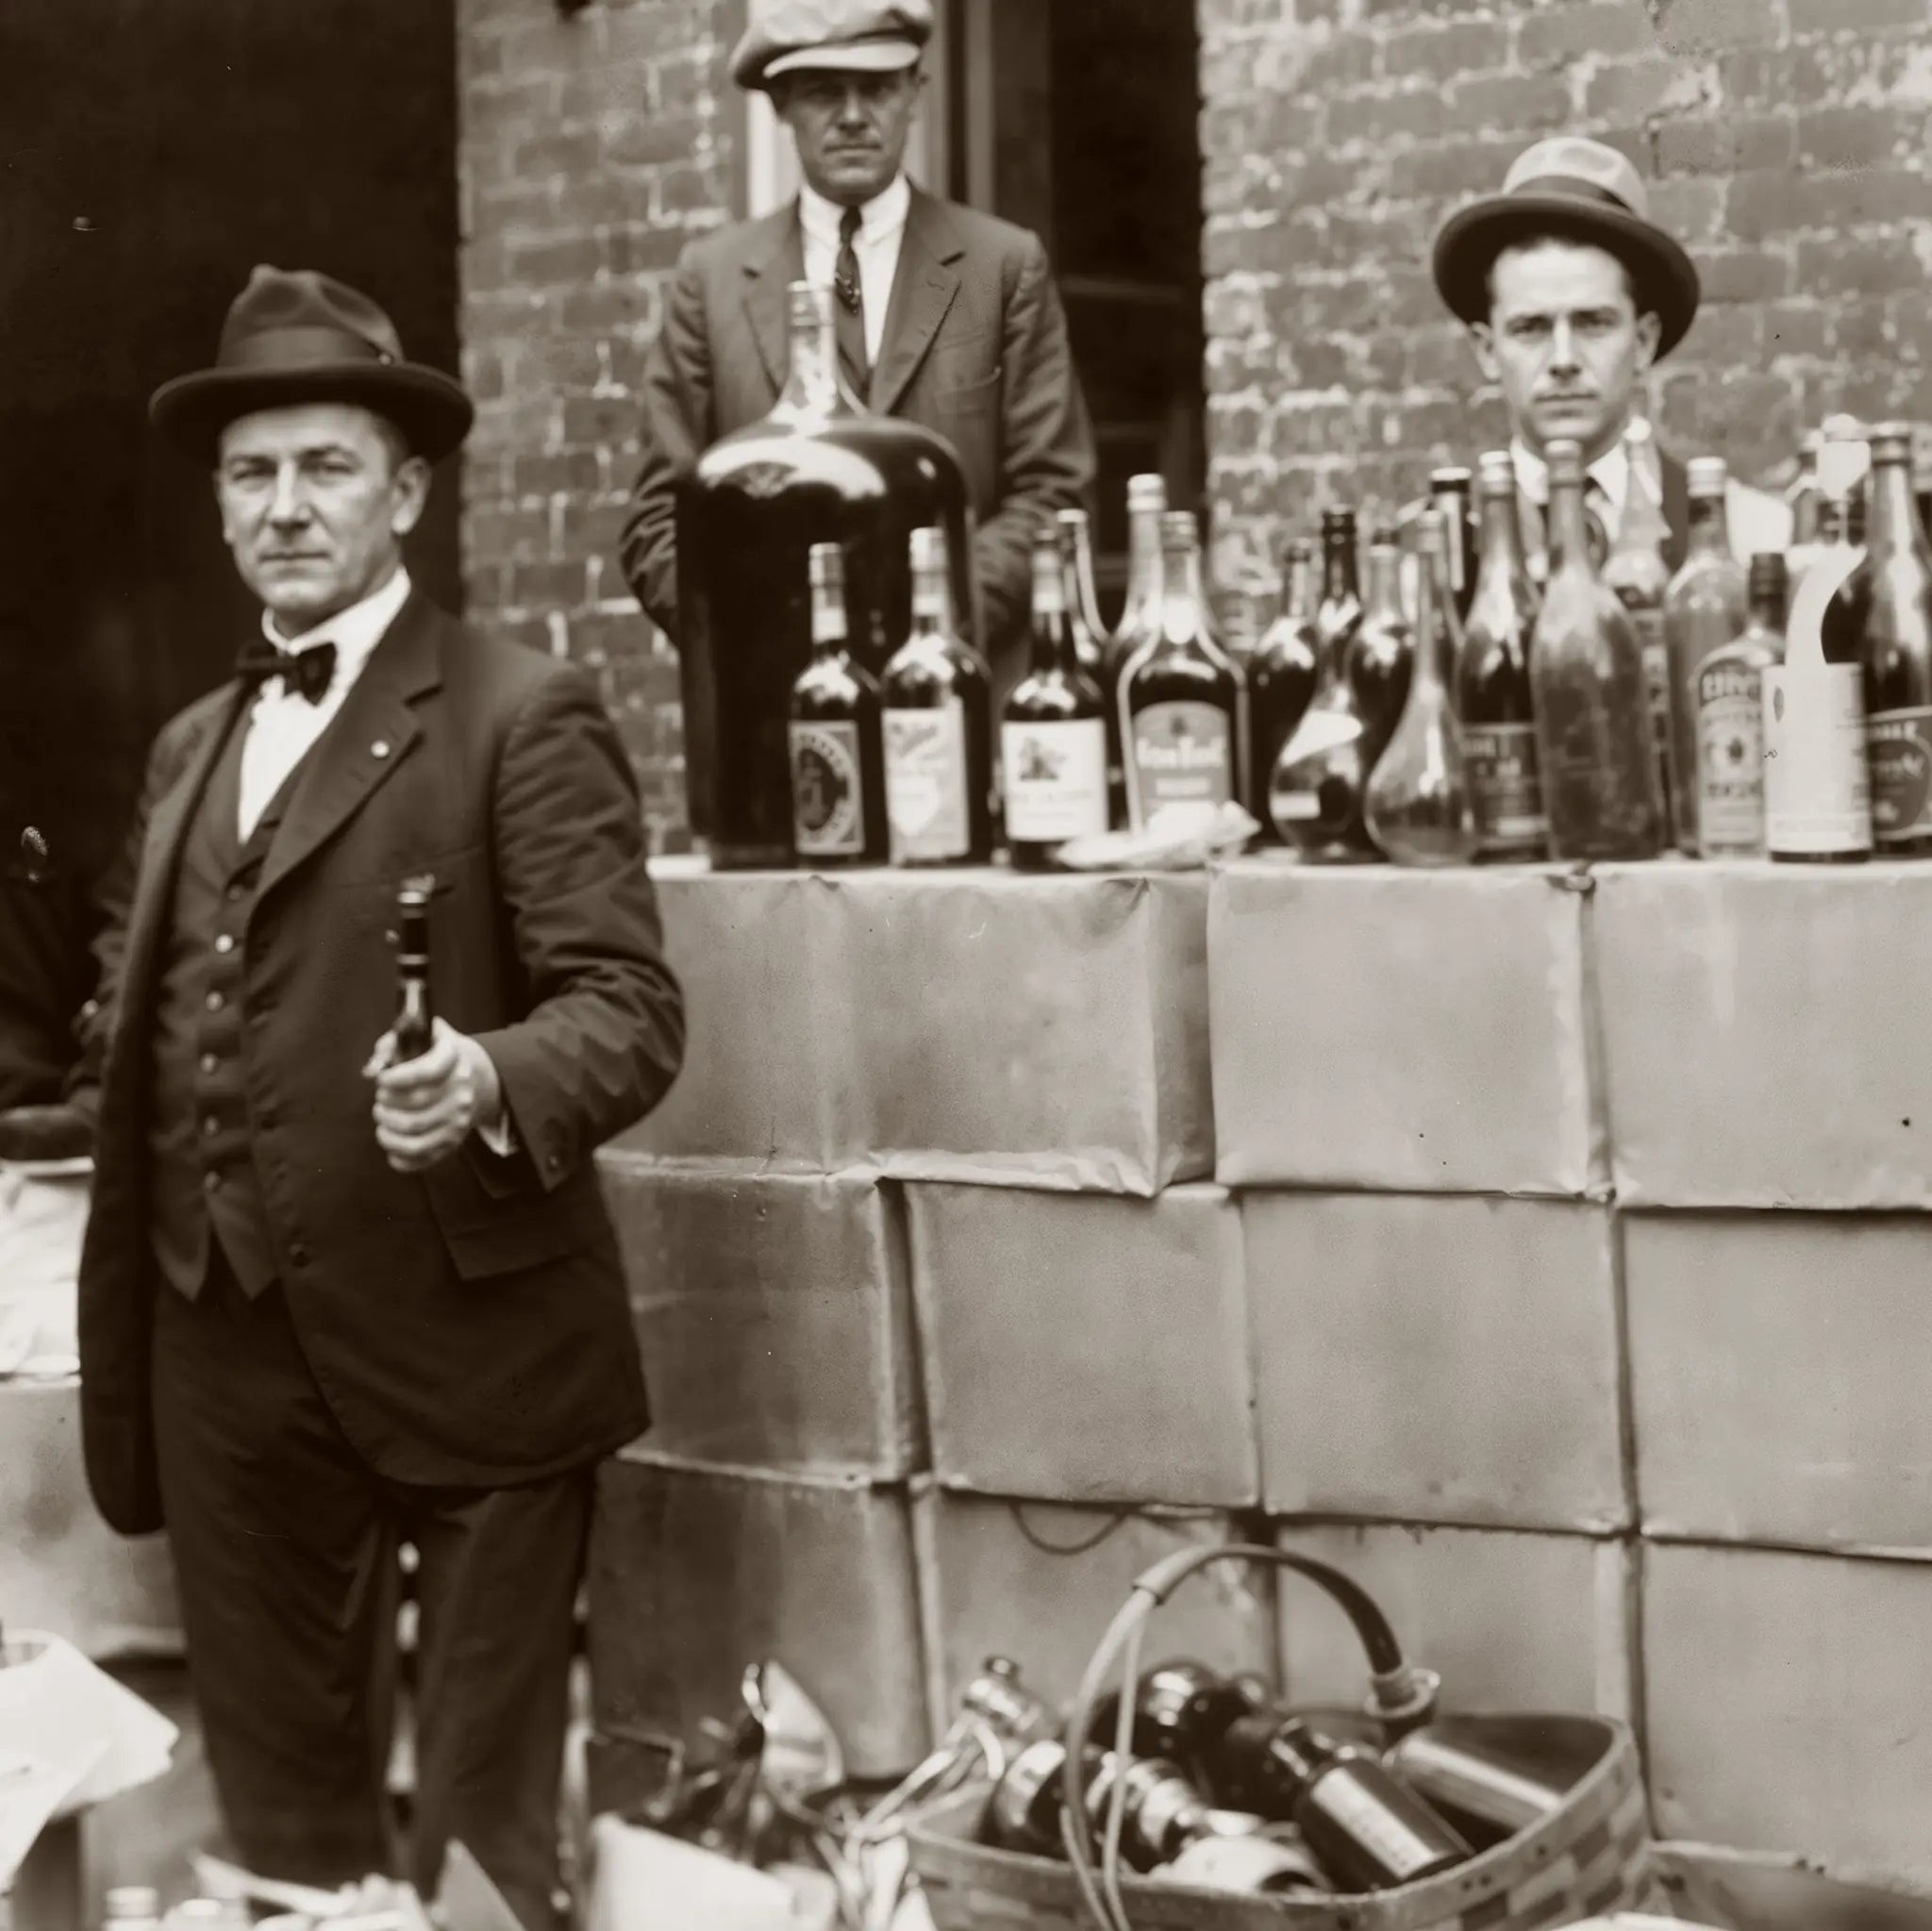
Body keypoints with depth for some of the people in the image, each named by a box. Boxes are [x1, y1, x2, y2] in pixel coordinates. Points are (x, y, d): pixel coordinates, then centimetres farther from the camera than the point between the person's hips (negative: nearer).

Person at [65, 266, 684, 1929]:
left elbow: (628, 1003, -14)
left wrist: (491, 1081, -31)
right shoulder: (192, 744, 16)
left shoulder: (523, 715, -6)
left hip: (461, 1352, -6)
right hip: (228, 1358, 6)